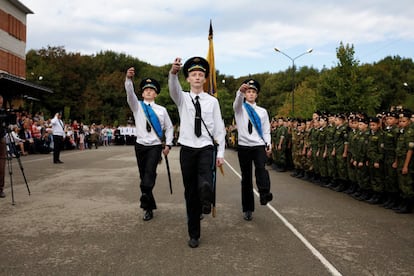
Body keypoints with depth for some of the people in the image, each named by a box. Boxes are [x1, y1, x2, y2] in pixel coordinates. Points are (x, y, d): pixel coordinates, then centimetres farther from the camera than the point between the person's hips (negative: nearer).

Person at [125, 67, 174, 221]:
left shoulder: (161, 110, 4)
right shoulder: (137, 106, 4)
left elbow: (169, 127, 11)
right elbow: (130, 94, -15)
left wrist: (168, 145, 2)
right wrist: (129, 79, -34)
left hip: (155, 146, -2)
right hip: (140, 146, 2)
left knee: (149, 174, -18)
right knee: (143, 176, 8)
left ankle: (146, 206, -15)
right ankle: (150, 206, 20)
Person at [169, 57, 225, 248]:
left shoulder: (212, 101, 4)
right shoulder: (182, 98, 4)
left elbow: (219, 128, 4)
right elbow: (173, 88, -19)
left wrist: (221, 153, -1)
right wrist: (173, 72, -41)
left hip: (207, 149, -1)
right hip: (187, 150, 1)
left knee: (205, 185, -29)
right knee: (190, 193, 8)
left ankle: (206, 202, 6)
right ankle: (194, 234, 22)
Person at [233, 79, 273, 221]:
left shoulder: (262, 111, 13)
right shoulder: (240, 108, 5)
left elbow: (266, 130, 12)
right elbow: (237, 101, -19)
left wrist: (269, 144, -4)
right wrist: (240, 91, -41)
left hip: (259, 146, 1)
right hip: (244, 146, -1)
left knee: (261, 167, -29)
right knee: (246, 178, 3)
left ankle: (264, 194, -44)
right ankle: (247, 209, 12)